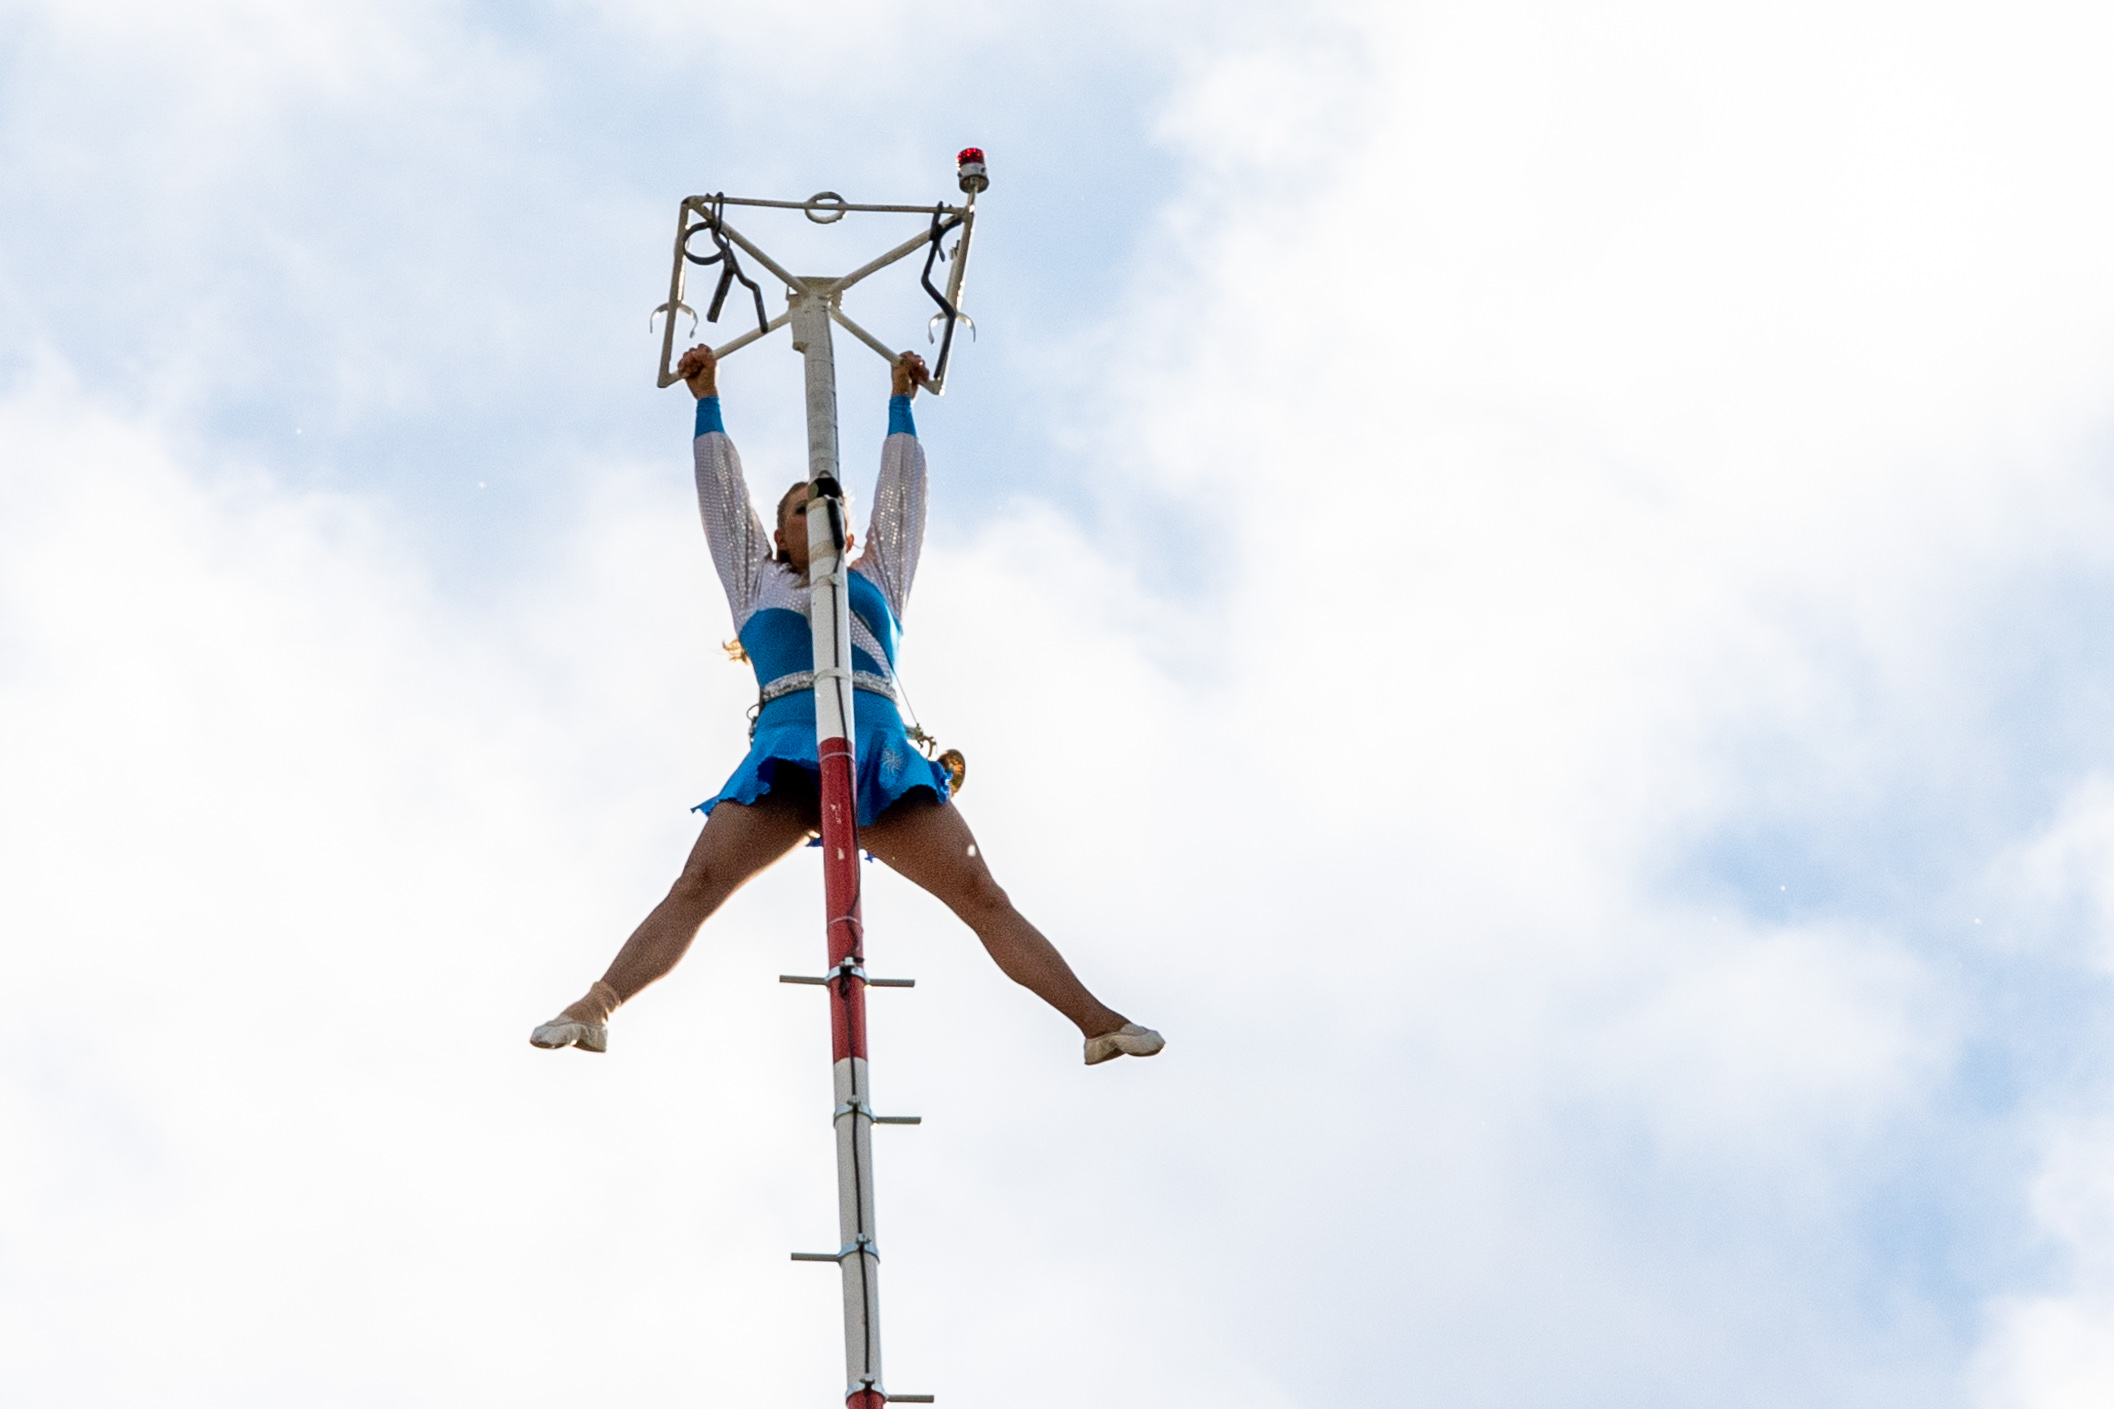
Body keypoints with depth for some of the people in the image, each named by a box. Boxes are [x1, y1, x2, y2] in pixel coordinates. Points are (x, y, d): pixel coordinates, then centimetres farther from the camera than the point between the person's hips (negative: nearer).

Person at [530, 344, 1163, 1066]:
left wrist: (900, 400, 44)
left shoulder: (876, 580, 30)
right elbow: (722, 489, 31)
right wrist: (707, 398, 35)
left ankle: (1097, 1021, -16)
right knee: (697, 886, -19)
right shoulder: (758, 582, 28)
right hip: (785, 751, -1)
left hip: (881, 754, 1)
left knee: (982, 897, -10)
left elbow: (901, 489, 37)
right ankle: (594, 1008, -30)